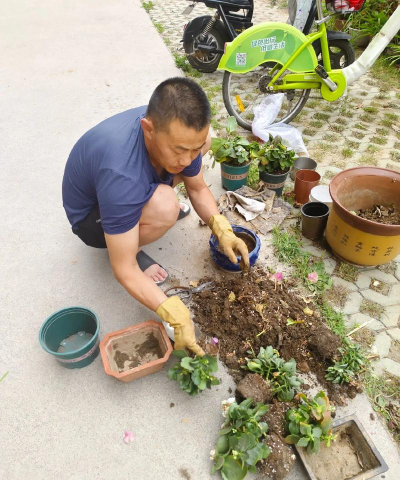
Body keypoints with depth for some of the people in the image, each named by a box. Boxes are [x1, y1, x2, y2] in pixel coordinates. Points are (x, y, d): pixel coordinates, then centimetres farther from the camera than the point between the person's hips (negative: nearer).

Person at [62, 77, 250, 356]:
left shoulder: (176, 130, -23)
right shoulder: (121, 171, -43)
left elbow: (198, 188, -6)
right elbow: (124, 271, -36)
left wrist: (222, 230, -20)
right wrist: (178, 318, -39)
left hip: (136, 187, 7)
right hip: (92, 216, -6)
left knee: (204, 141, 0)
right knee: (165, 206, -39)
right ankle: (131, 247, -4)